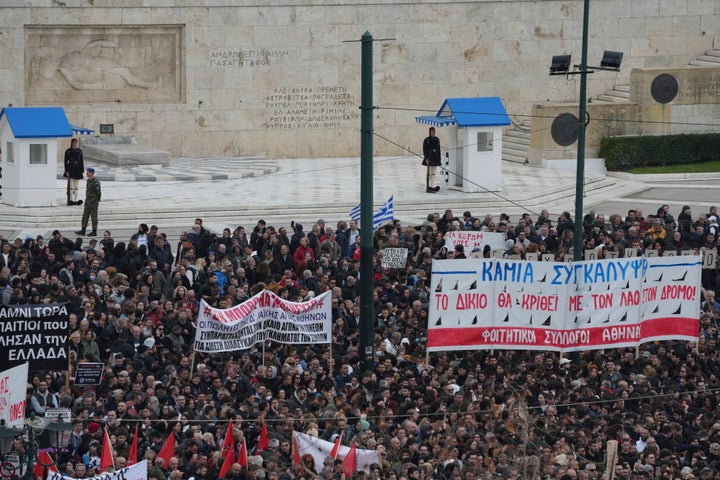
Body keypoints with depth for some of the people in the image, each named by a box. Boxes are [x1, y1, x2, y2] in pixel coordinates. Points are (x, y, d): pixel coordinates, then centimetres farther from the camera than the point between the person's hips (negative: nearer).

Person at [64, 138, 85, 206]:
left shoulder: (79, 151, 9)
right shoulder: (68, 151, -2)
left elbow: (81, 161, 11)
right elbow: (66, 162, -4)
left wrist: (82, 170, 6)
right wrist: (66, 171, -11)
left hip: (77, 169, 4)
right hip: (71, 169, -4)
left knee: (76, 186, 7)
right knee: (71, 185, -7)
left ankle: (76, 200, 10)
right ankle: (71, 200, -5)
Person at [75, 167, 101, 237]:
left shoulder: (95, 182, -19)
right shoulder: (88, 180, 9)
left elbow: (98, 192, -17)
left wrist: (97, 200, -3)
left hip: (94, 202, -9)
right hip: (87, 201, 9)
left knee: (94, 216, 0)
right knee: (85, 215, 9)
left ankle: (94, 231, 9)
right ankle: (83, 230, 12)